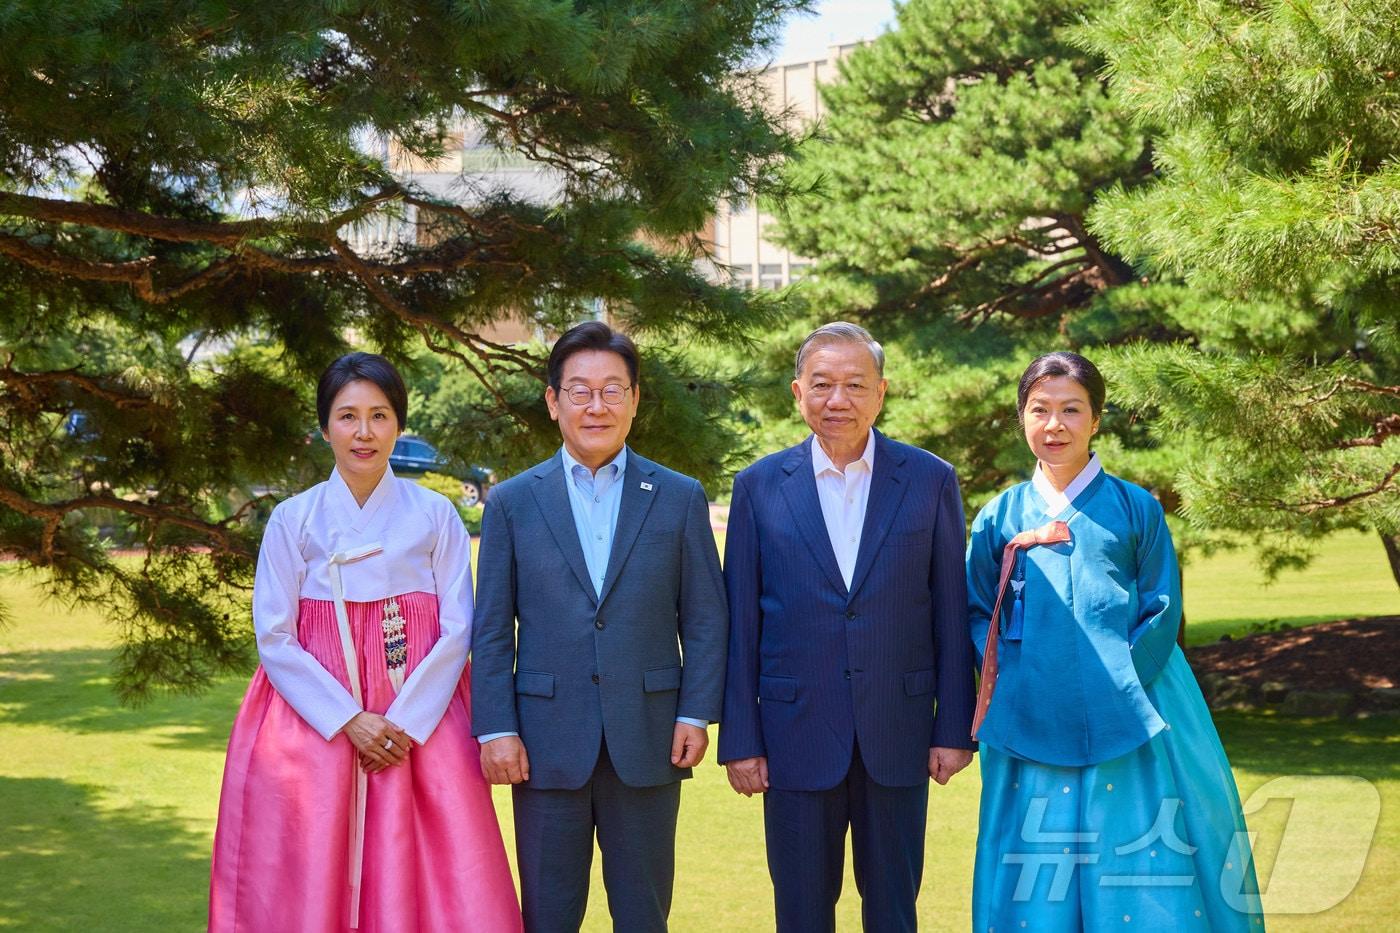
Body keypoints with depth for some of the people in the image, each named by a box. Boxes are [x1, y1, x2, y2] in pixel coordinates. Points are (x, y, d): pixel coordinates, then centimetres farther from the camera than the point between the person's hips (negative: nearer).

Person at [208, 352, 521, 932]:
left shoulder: (435, 516, 6)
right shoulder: (294, 519, 4)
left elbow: (458, 629, 1)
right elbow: (274, 638, 0)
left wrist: (406, 722, -11)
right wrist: (349, 721, -10)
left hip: (422, 726, 0)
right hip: (316, 726, 0)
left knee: (422, 881, -4)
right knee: (311, 886, -1)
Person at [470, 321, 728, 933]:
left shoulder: (680, 498, 6)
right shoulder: (512, 503, 5)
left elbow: (705, 619, 5)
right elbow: (491, 630, 4)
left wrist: (696, 715, -3)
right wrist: (495, 729, -4)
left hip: (648, 742, 0)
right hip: (547, 740, 0)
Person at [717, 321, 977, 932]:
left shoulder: (930, 481, 1)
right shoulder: (759, 487, 1)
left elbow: (952, 616, 2)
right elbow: (740, 624, 2)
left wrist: (954, 730, -1)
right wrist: (739, 740, -1)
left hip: (898, 732, 0)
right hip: (797, 735, 0)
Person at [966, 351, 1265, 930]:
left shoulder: (1135, 508, 4)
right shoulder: (1001, 517, 9)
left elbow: (1163, 611, 2)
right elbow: (978, 614, 12)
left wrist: (1119, 685, -9)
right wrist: (1008, 680, -5)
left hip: (1128, 720, -1)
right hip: (1034, 725, 1)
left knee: (1139, 871, 0)